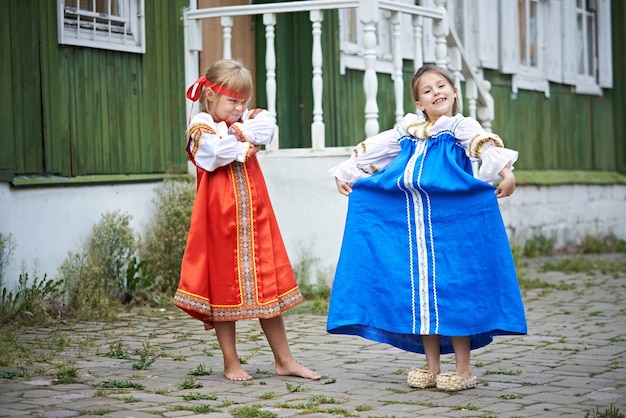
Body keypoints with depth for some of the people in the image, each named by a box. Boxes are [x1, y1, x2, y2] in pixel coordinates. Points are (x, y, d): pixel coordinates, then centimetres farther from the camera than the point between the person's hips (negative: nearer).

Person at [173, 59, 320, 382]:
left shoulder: (247, 121, 14)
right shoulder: (201, 127, -4)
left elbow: (267, 125, -7)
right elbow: (220, 150, -23)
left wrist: (239, 132, -15)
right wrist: (245, 145, -8)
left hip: (254, 219, 5)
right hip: (221, 220, -5)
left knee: (268, 285, 8)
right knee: (224, 286, 3)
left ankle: (284, 360, 14)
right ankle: (231, 364, 13)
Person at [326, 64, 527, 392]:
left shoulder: (461, 126, 1)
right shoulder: (409, 130, 17)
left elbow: (486, 146, -19)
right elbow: (369, 151, 26)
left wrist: (505, 172, -36)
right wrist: (343, 172, 26)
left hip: (451, 221, -5)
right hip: (412, 224, 5)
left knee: (453, 288, -5)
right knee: (421, 291, 7)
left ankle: (463, 370, 4)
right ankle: (432, 368, 16)